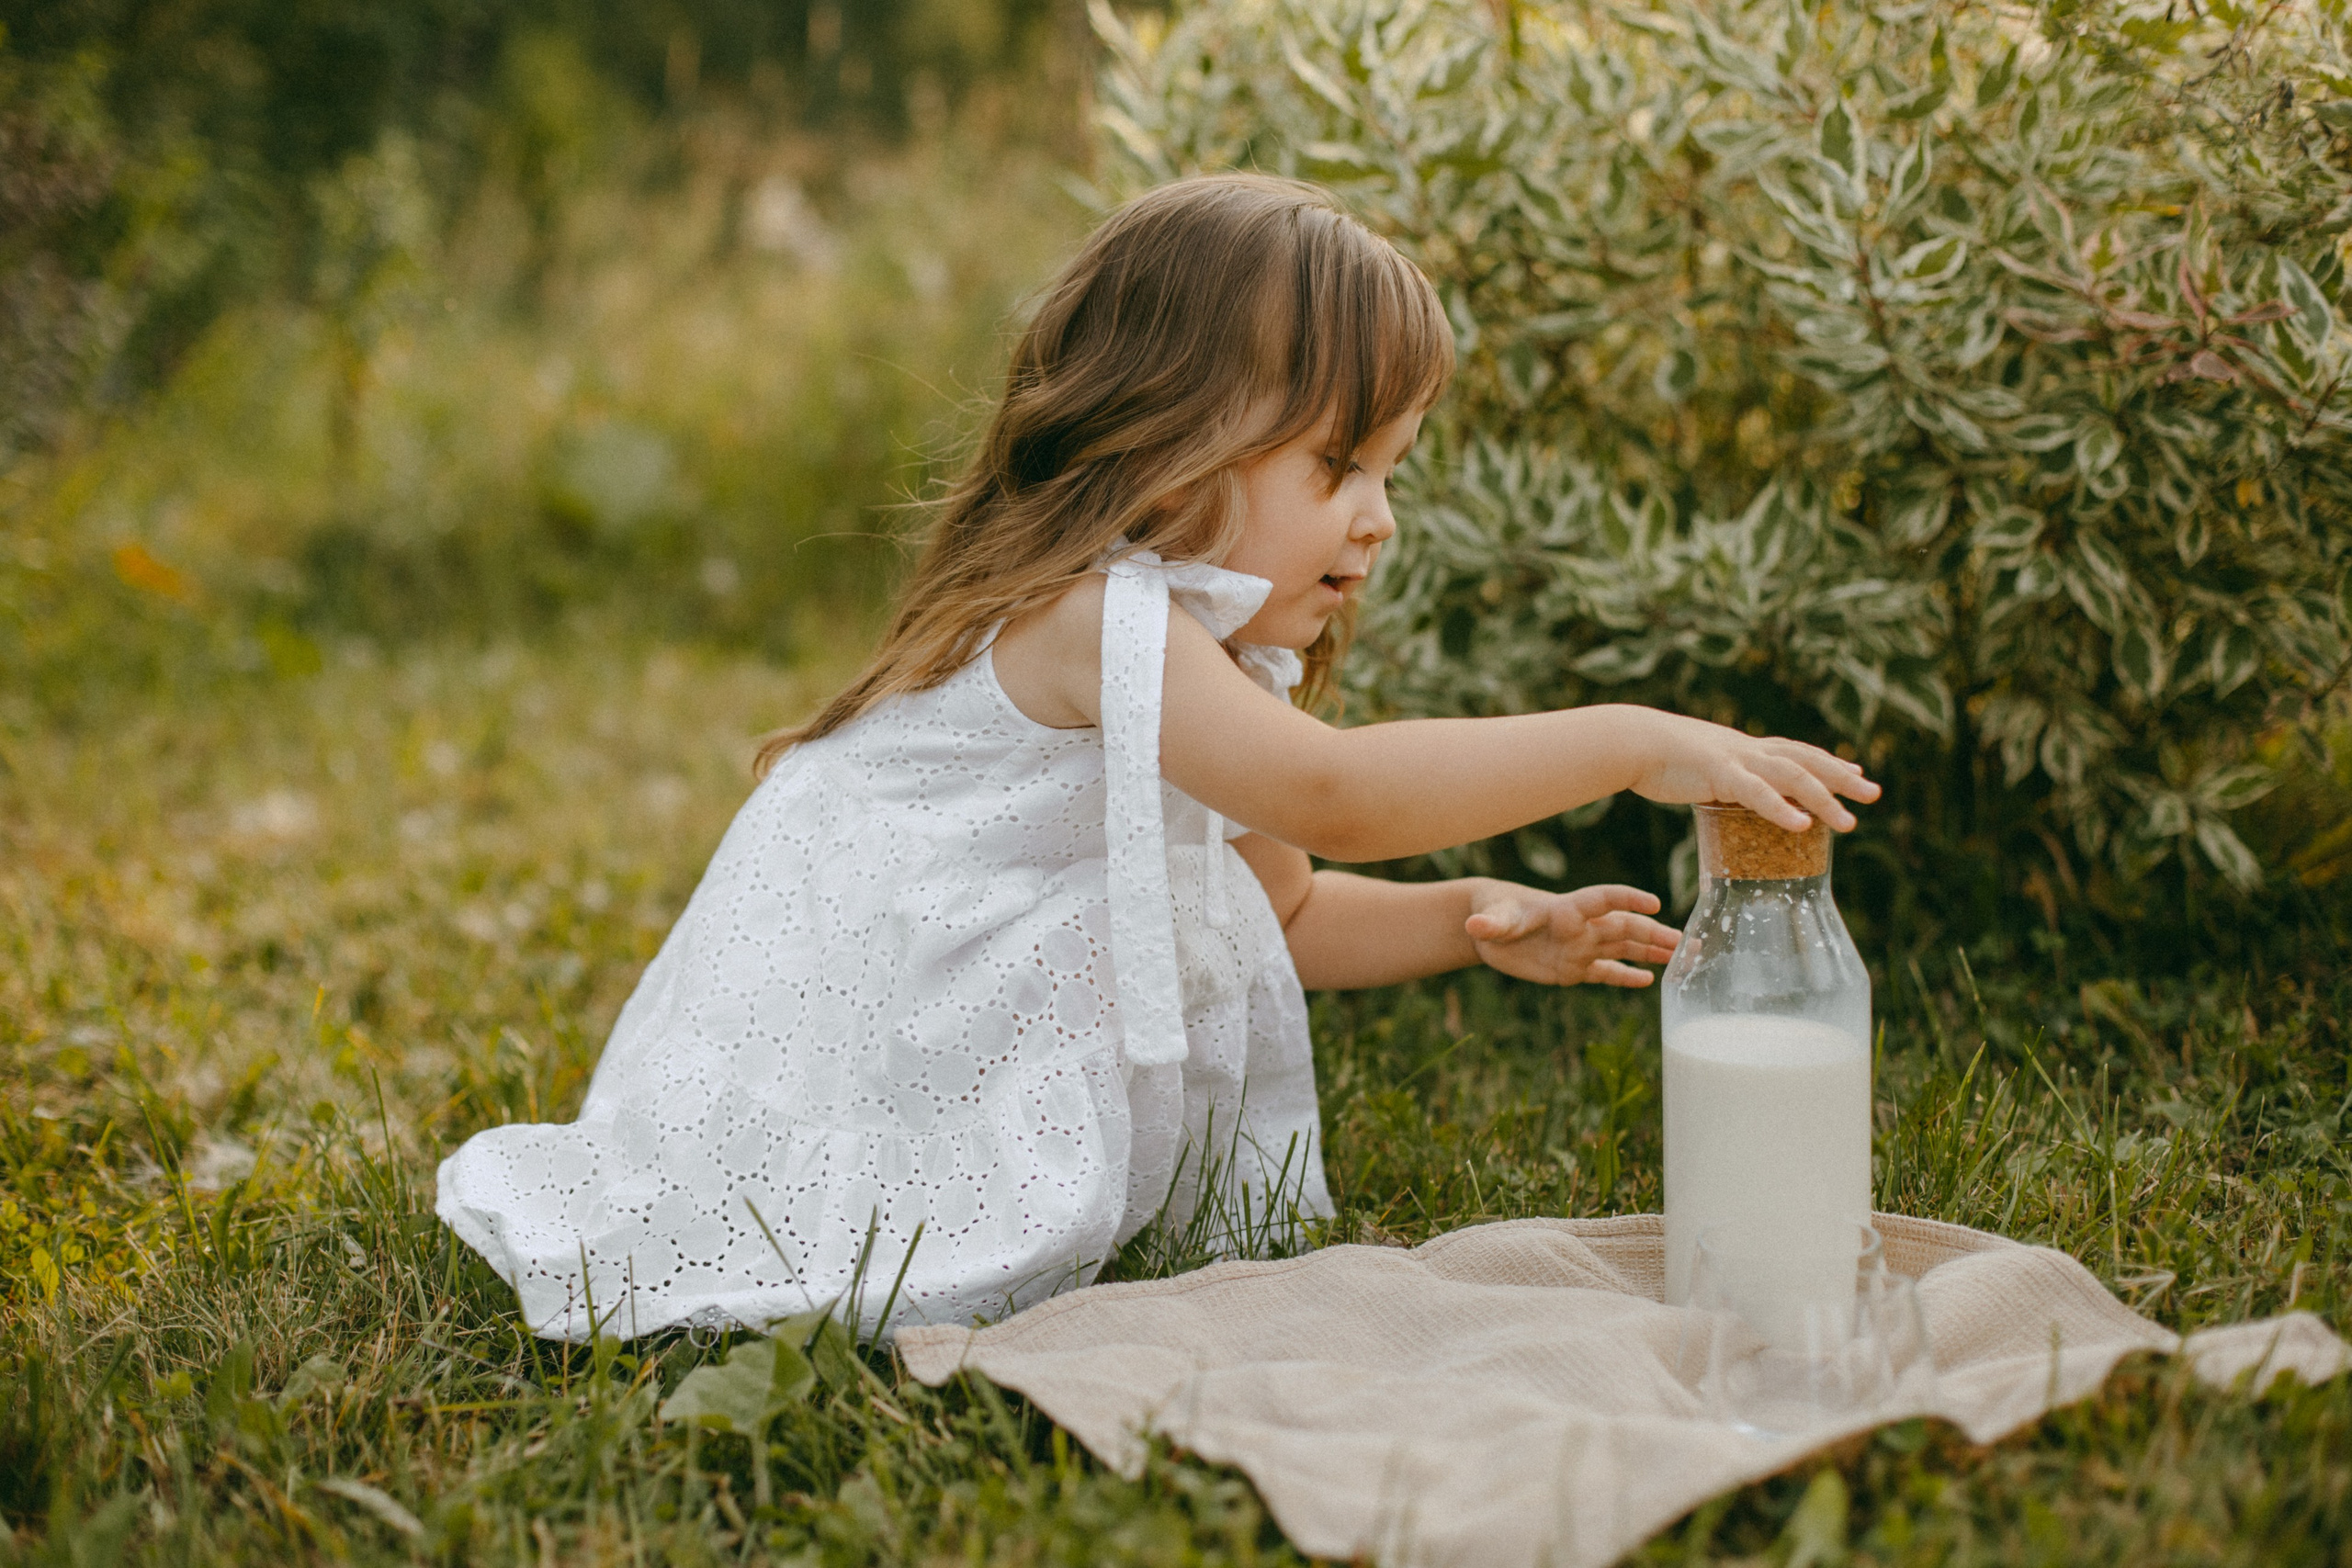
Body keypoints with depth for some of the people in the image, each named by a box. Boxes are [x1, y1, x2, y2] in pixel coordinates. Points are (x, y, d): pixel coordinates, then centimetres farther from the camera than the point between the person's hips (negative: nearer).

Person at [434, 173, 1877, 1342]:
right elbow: (1332, 794, -41)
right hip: (826, 1072, -9)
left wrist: (1469, 921, -4)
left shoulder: (1203, 658, 5)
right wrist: (1627, 742, -41)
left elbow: (1283, 905, 14)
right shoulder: (1084, 619, -28)